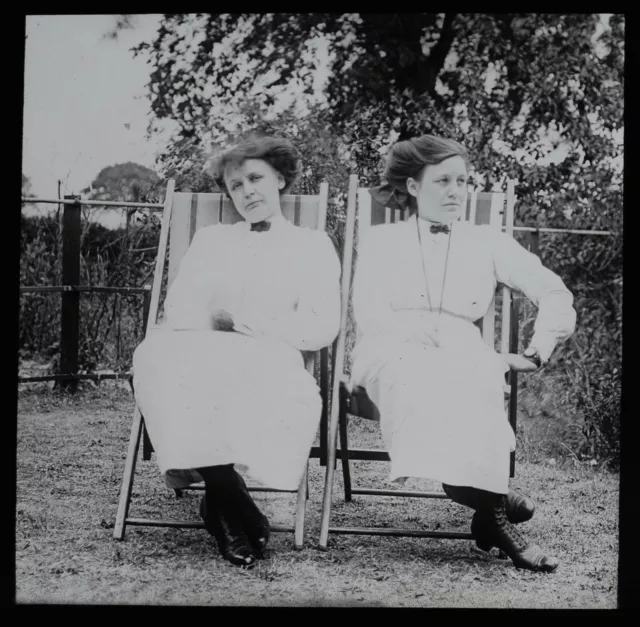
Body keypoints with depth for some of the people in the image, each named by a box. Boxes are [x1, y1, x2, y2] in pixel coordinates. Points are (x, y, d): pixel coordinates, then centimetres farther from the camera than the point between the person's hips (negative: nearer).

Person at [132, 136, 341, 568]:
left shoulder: (313, 245, 20)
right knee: (159, 354, -35)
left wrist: (242, 322, -5)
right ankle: (228, 497, -37)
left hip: (272, 361, -2)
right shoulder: (211, 239, 29)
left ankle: (221, 500, -32)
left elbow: (322, 328, 5)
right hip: (203, 359, 2)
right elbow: (179, 308, 13)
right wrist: (214, 326, -11)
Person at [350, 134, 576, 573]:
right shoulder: (380, 242, 19)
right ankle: (492, 502, -40)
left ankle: (488, 507, -39)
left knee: (480, 372, -37)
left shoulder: (487, 243, 22)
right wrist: (424, 338, -11)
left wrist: (538, 353, -4)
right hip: (395, 355, -1)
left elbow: (554, 294, 13)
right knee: (423, 375, -38)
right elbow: (371, 319, 5)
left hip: (464, 354, 1)